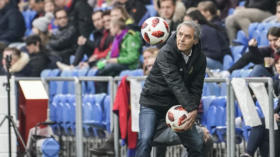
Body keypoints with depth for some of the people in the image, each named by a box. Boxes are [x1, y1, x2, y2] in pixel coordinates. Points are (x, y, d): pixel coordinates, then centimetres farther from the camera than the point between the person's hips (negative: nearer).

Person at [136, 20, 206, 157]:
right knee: (145, 139, -22)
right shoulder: (166, 53, -20)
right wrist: (191, 108, -37)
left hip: (177, 105, 5)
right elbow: (175, 83, -30)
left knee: (196, 144, 0)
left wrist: (193, 111, -21)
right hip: (153, 101, -5)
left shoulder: (200, 59, -4)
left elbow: (196, 88, -4)